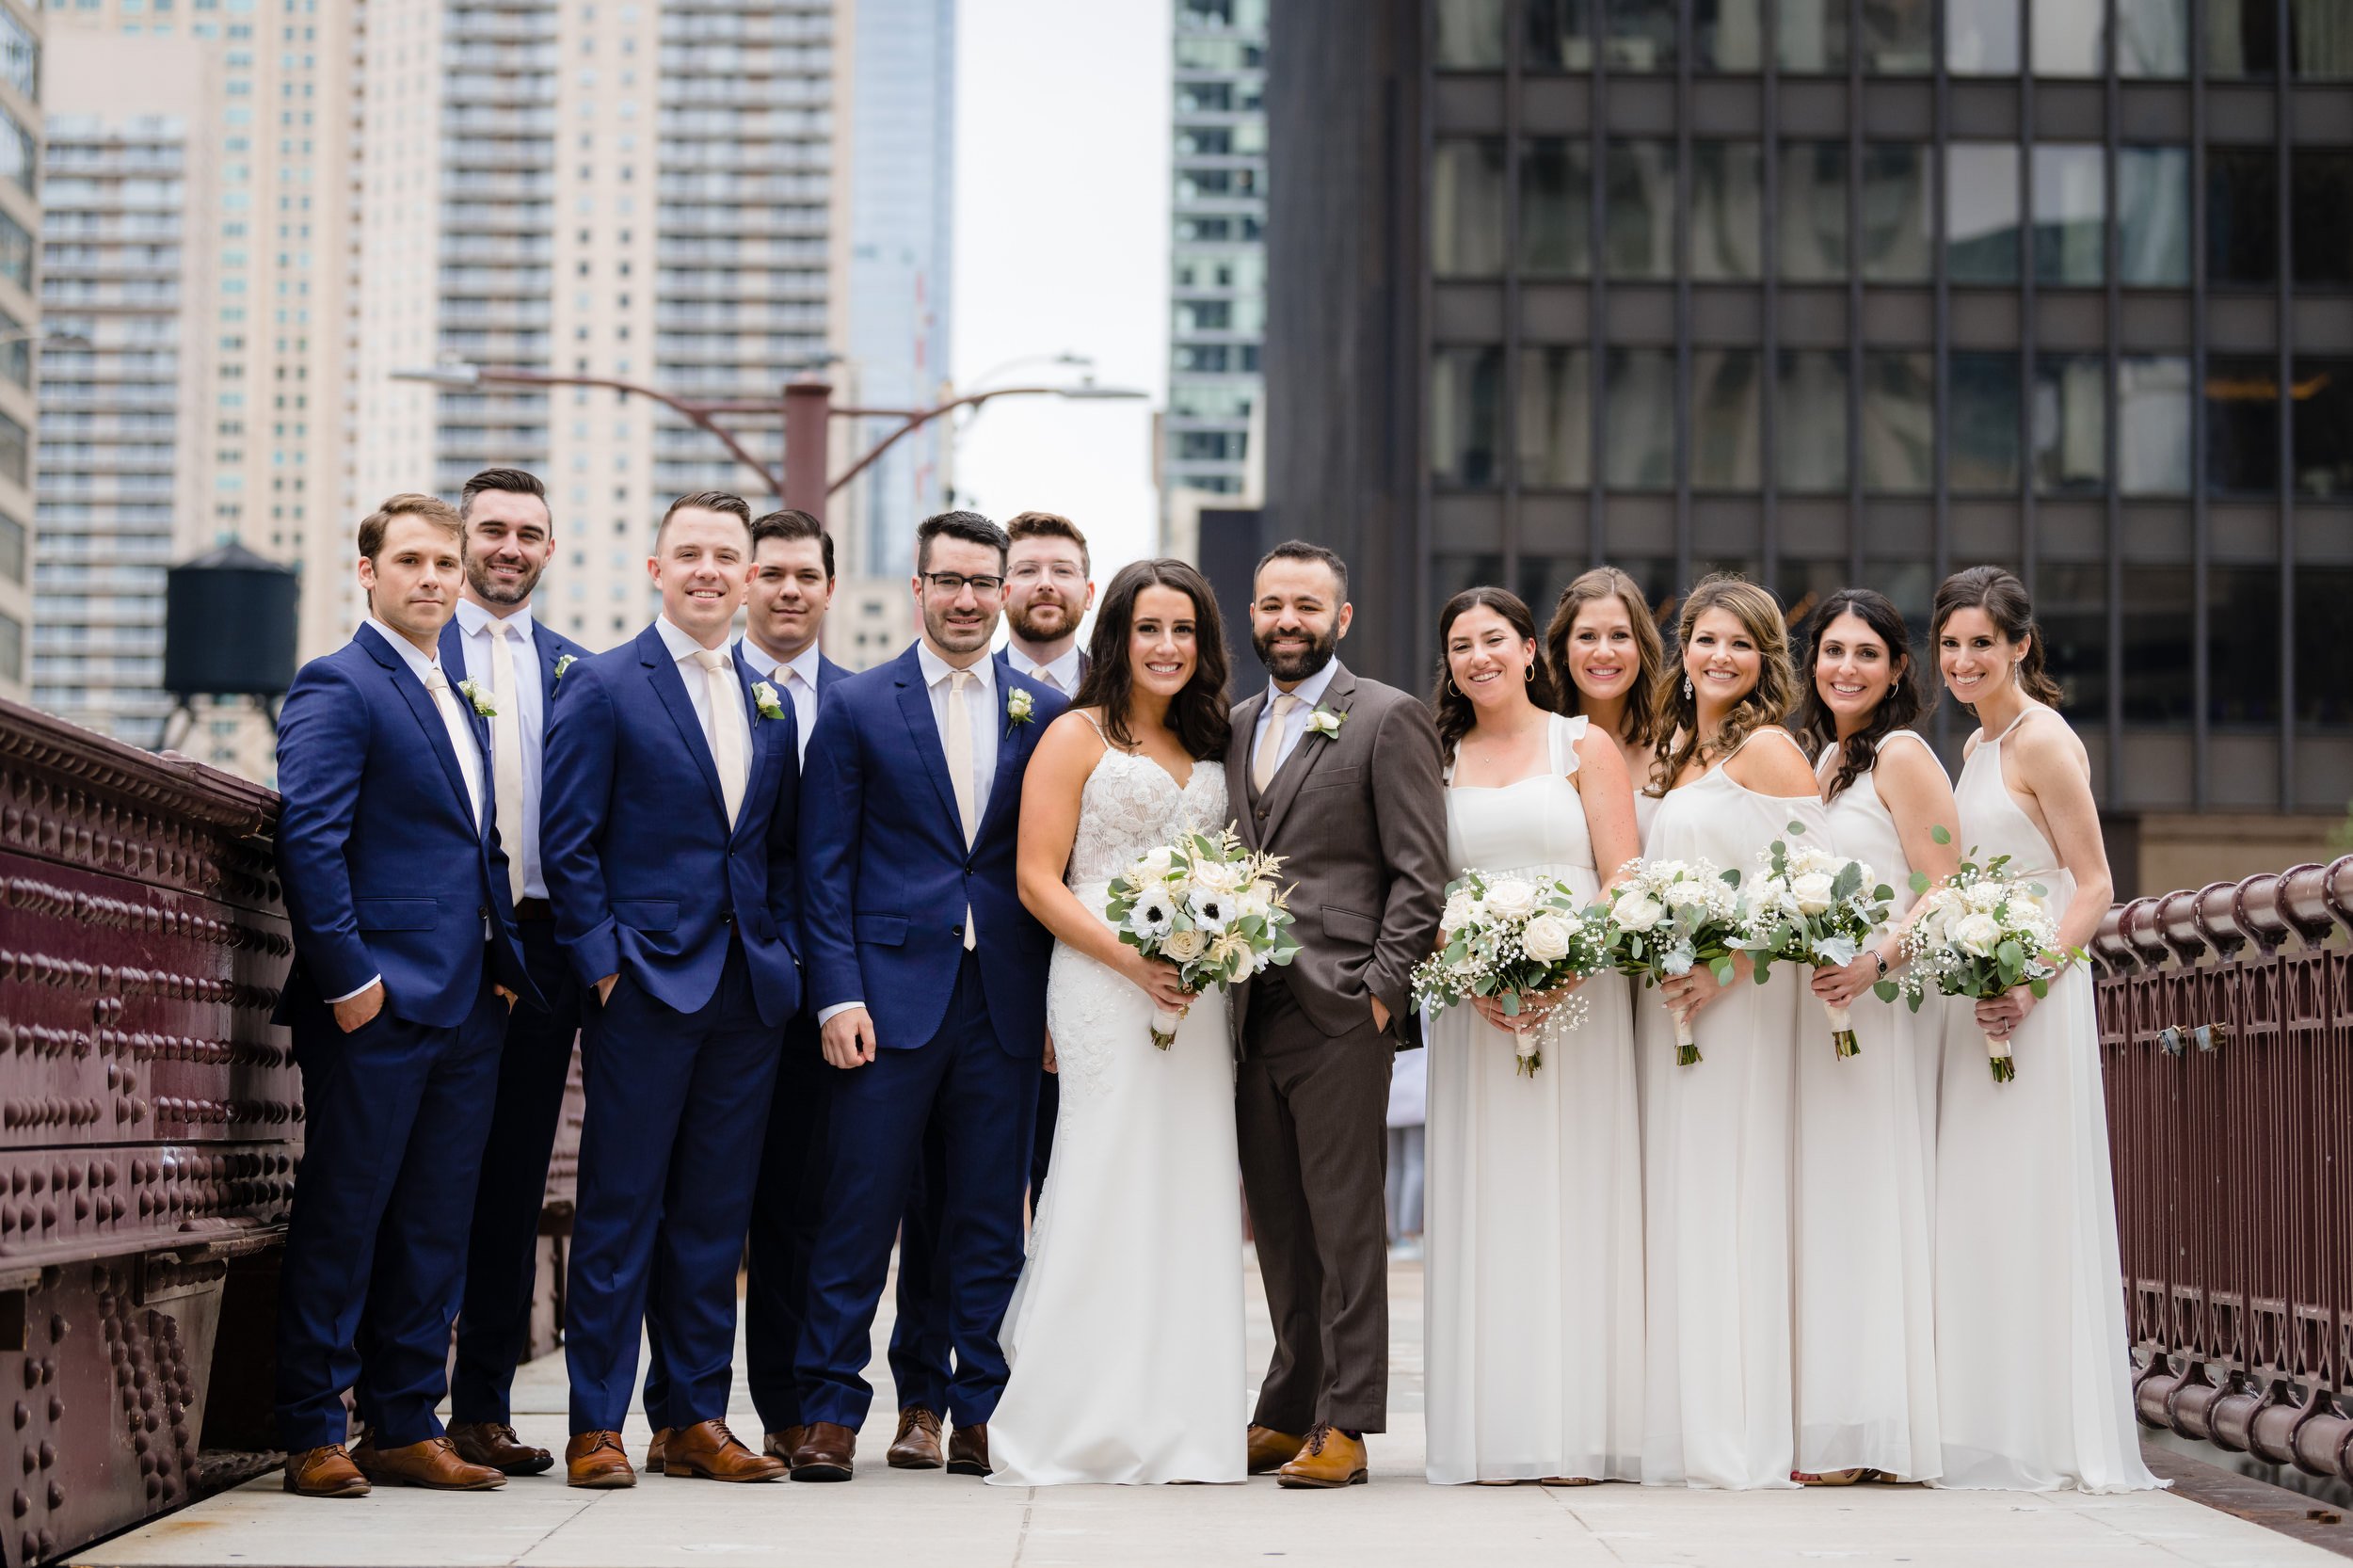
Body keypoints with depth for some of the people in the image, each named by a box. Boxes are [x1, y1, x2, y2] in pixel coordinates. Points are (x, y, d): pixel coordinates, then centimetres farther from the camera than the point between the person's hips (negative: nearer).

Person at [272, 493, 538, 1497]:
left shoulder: (460, 704, 21)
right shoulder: (337, 688, -6)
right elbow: (308, 841, -15)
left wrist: (504, 964, 13)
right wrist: (347, 977, -18)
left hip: (467, 1011, 8)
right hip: (378, 1006, -8)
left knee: (435, 1230, 9)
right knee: (340, 1223, -2)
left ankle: (406, 1429, 16)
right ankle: (312, 1438, 4)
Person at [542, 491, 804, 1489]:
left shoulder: (772, 702, 14)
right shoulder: (604, 687, -2)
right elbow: (569, 844, -5)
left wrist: (785, 956, 7)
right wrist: (603, 965, -11)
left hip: (750, 993, 5)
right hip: (646, 983, -5)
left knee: (714, 1217, 9)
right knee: (620, 1211, -2)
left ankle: (696, 1421, 15)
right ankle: (596, 1427, 4)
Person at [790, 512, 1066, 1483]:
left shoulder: (1046, 713, 9)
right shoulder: (855, 708, 4)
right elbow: (826, 867, 1)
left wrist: (1063, 1001, 2)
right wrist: (838, 994, -8)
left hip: (1006, 1002, 2)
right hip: (893, 993, -2)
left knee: (989, 1220, 7)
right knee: (859, 1211, -1)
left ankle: (981, 1413, 14)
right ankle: (830, 1412, 6)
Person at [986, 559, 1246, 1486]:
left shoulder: (1207, 747, 18)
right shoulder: (1077, 737, 1)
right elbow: (1037, 881, -6)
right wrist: (1132, 959, -17)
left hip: (1198, 994, 6)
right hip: (1104, 987, -6)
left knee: (1188, 1195, 3)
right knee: (1106, 1189, -9)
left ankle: (1178, 1429, 8)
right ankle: (1079, 1429, -3)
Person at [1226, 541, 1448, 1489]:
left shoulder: (1388, 718, -2)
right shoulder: (1235, 727, 17)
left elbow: (1419, 872, -6)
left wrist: (1383, 990, -13)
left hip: (1340, 1010, -6)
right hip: (1252, 1011, 6)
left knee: (1344, 1223, -4)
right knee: (1278, 1226, 10)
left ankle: (1344, 1426, -1)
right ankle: (1289, 1410, 16)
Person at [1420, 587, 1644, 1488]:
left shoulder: (1586, 747, 5)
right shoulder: (1437, 760, 12)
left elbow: (1624, 884, -1)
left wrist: (1568, 974, -17)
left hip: (1579, 999, -2)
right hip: (1474, 1007, 2)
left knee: (1575, 1200, -3)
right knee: (1486, 1203, 0)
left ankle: (1582, 1429, 1)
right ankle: (1496, 1434, 2)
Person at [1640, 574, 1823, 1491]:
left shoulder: (1768, 748, -6)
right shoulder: (1679, 754, 18)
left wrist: (1726, 966, -20)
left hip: (1742, 999, -8)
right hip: (1670, 1001, 8)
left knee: (1733, 1200, -8)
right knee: (1677, 1204, 6)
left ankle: (1751, 1437, -5)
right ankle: (1690, 1427, 10)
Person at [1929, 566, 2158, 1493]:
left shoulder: (2042, 739, -10)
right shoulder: (1979, 745, 16)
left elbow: (2092, 885, -14)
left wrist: (2031, 983, -25)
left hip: (2033, 999, -9)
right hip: (1977, 1003, 9)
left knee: (2029, 1207, -6)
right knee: (1979, 1212, 8)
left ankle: (2052, 1438, -1)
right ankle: (1996, 1433, 13)